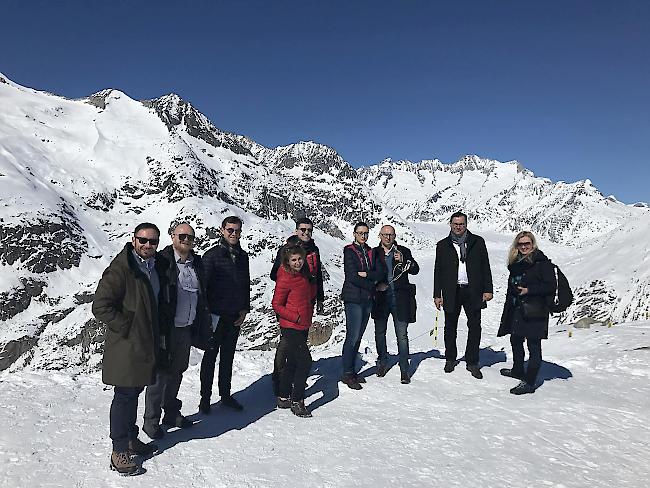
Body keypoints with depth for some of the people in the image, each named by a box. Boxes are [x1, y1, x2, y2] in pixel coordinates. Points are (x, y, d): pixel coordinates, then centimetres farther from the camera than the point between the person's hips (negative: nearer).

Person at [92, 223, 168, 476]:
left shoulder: (155, 266, 8)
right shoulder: (120, 269, -18)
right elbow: (100, 305, -22)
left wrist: (157, 335, 15)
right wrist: (126, 329, -18)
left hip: (146, 345, 8)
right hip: (126, 347, -8)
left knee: (134, 393, 20)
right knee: (124, 396, 2)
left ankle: (130, 438, 35)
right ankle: (119, 451, 16)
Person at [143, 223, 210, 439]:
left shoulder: (196, 262, 9)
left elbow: (202, 295, 17)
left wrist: (203, 322, 15)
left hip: (186, 328, 7)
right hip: (166, 329, -7)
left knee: (177, 371, 19)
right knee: (160, 373, 3)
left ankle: (172, 412, 35)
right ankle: (151, 420, 18)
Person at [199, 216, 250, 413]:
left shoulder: (242, 256, 7)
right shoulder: (212, 255, -10)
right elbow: (203, 286, -12)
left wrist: (244, 310, 5)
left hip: (235, 317, 5)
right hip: (215, 316, -5)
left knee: (228, 357, 15)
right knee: (210, 357, 7)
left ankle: (226, 395, 27)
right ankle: (205, 397, 19)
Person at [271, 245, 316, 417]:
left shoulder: (304, 275, 8)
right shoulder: (285, 278, -15)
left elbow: (310, 296, 22)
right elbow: (277, 305, -12)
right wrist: (296, 317, -15)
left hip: (303, 327, 8)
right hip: (291, 327, -8)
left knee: (292, 362, 15)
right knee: (305, 362, -8)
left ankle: (283, 398, 27)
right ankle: (296, 402, 4)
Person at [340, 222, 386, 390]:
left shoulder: (370, 252, 14)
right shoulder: (349, 251, -4)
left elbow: (381, 273, 4)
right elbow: (352, 276, -14)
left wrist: (366, 274, -12)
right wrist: (373, 285, -7)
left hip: (367, 299, 6)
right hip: (353, 298, -6)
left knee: (358, 337, 10)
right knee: (352, 336, -7)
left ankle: (352, 371, 18)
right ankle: (347, 373, 2)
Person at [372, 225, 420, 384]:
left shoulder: (403, 251, 5)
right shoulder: (374, 253, 6)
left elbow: (415, 270, -1)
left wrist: (403, 261, -17)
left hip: (400, 298, -1)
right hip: (380, 298, 2)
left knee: (402, 335, -2)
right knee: (379, 333, 12)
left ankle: (404, 370, 6)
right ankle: (382, 362, 31)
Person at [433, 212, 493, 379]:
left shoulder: (477, 242, 6)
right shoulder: (443, 246, 6)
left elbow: (485, 267, 6)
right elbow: (438, 271, 7)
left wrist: (488, 289, -1)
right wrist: (437, 294, 3)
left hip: (473, 291, 0)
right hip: (451, 292, 0)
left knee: (475, 327, 3)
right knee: (450, 327, 10)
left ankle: (472, 362, 15)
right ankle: (450, 359, 26)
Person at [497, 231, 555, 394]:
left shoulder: (542, 263, -9)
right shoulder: (516, 263, 13)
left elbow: (550, 286, -13)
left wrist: (528, 290, -19)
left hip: (534, 311, -8)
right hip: (516, 310, 8)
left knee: (534, 346, -4)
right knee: (515, 340, 21)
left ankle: (529, 382, -1)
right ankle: (518, 370, 40)